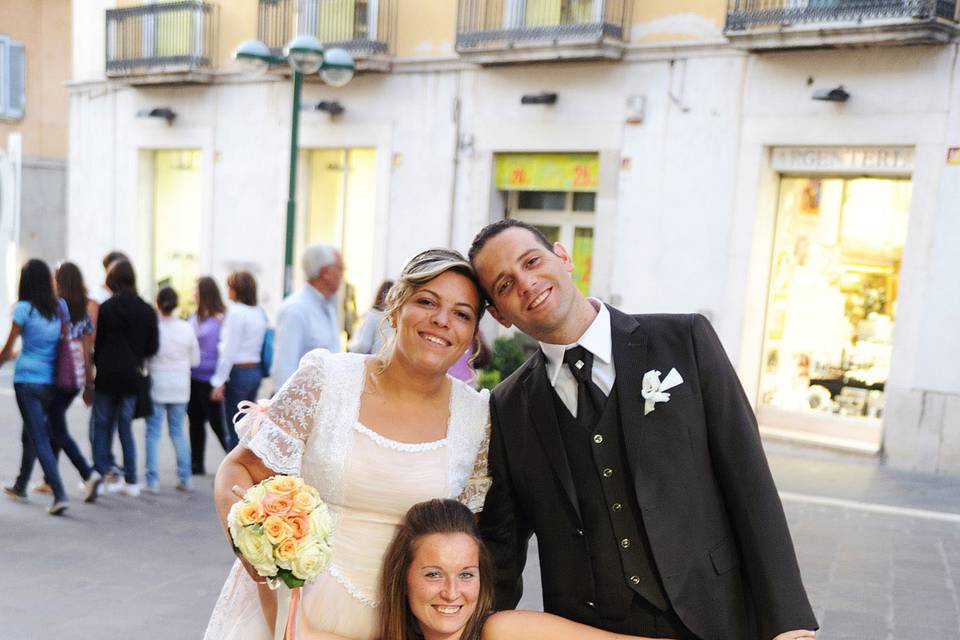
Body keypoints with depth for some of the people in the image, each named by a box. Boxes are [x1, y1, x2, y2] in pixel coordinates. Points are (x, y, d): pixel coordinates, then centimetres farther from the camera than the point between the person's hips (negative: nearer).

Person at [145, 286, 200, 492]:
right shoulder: (186, 328, -3)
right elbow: (195, 360, 4)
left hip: (157, 385, -3)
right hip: (180, 386, 3)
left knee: (153, 433, 6)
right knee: (178, 431, 14)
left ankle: (152, 480, 4)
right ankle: (185, 478, 13)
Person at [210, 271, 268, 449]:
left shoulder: (236, 312, -12)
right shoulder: (259, 312, 11)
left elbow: (229, 351, -15)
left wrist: (219, 382, -12)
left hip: (238, 372, -8)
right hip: (255, 371, 8)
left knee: (234, 430, -1)